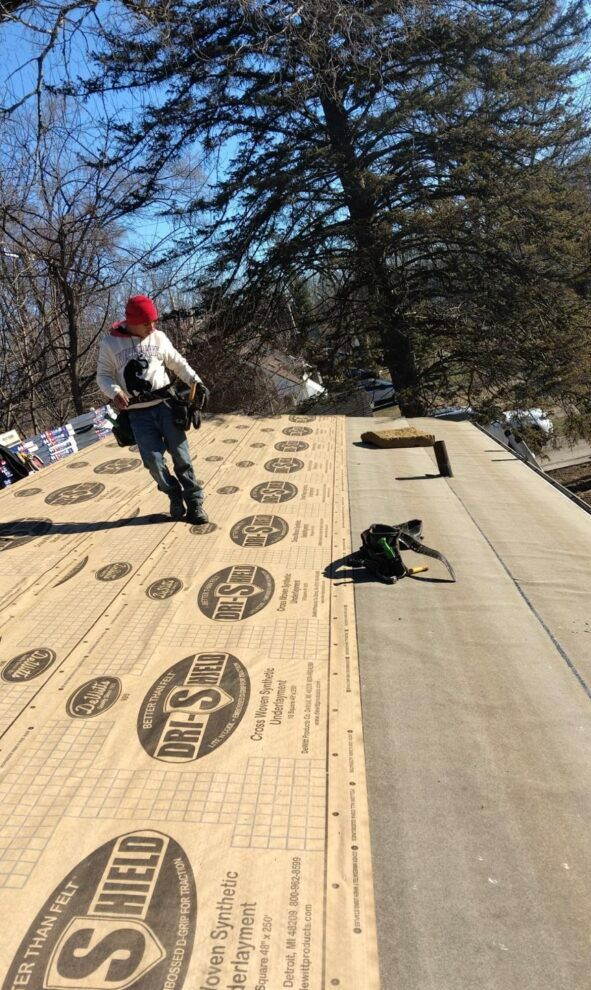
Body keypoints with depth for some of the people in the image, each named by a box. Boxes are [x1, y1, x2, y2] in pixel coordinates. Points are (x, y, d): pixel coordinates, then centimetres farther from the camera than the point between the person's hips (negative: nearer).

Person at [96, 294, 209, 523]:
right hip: (138, 414, -1)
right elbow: (103, 375, 2)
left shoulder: (159, 337, 4)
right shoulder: (110, 343, -1)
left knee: (181, 455, -1)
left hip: (164, 405, 1)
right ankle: (175, 496, 16)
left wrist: (196, 381, 0)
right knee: (153, 460, -7)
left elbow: (178, 363, 14)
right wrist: (114, 392, -18)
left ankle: (194, 503, 9)